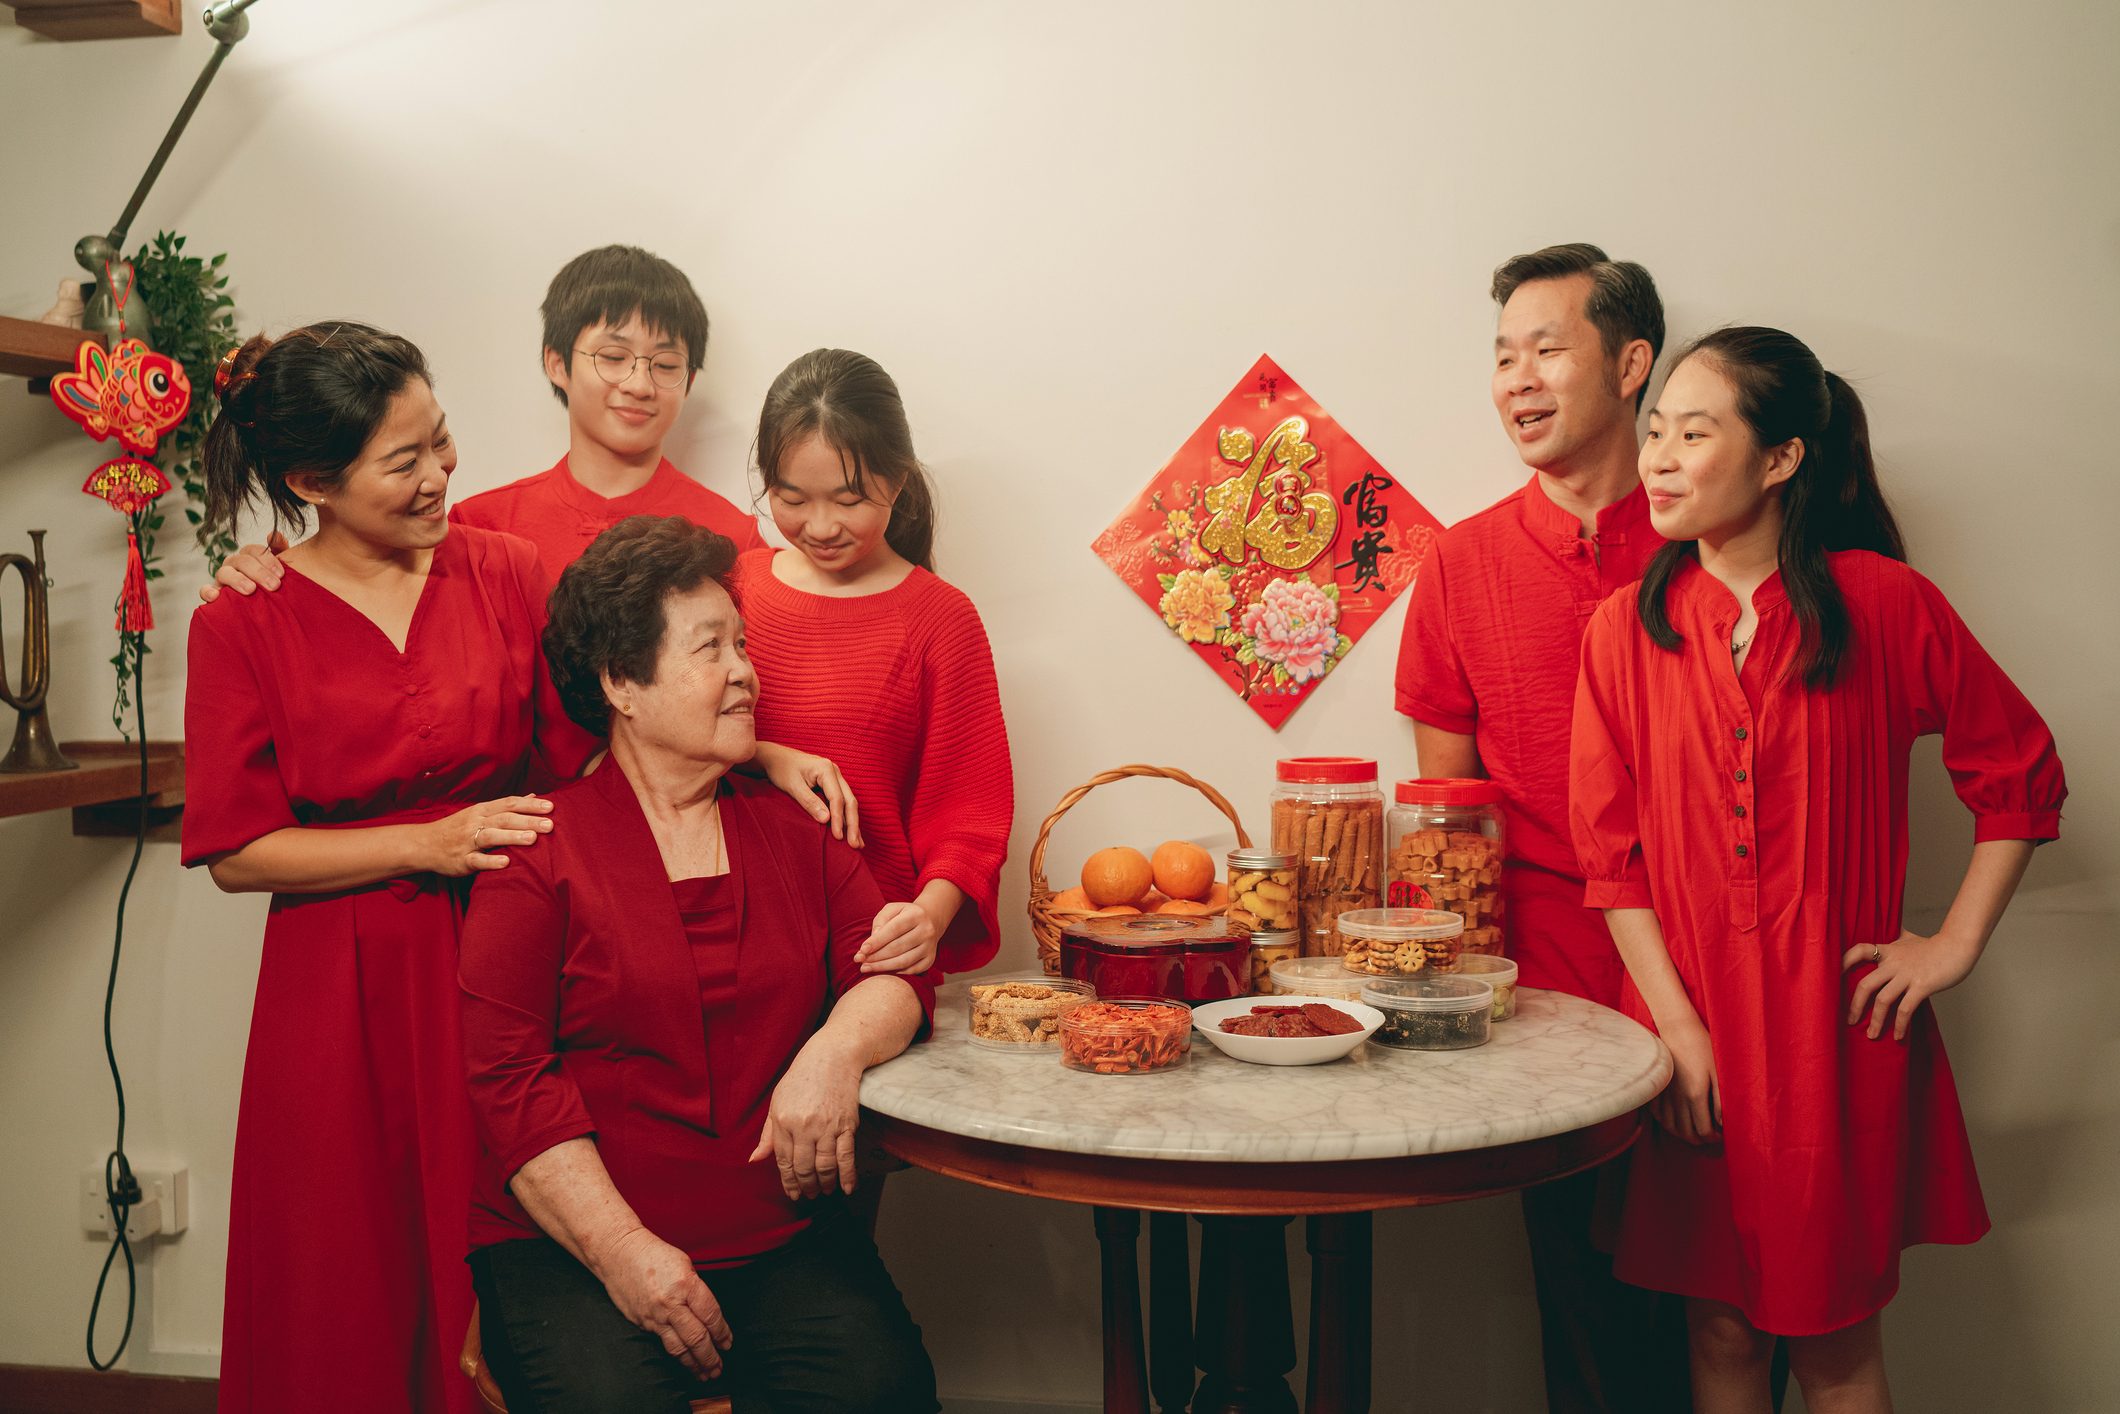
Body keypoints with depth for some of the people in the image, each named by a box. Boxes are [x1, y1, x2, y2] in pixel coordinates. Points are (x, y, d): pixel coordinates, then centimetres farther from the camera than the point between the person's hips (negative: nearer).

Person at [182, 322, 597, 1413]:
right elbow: (236, 853, -3)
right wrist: (426, 844, -13)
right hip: (344, 995, -1)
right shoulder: (241, 627, -2)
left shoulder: (504, 573, 2)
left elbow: (579, 762, 3)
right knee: (352, 1306, 10)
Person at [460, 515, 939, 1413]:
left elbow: (894, 969, 8)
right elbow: (510, 1075, -7)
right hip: (571, 1245, -3)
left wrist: (836, 1050, -15)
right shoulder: (542, 853, -1)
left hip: (781, 1237, 3)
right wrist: (621, 1250, -15)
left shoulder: (795, 834, 14)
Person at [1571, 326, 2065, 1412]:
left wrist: (1955, 945, 1)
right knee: (1722, 1326, 10)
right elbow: (1611, 853, 0)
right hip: (1691, 1032, 2)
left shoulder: (1884, 605, -4)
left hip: (1838, 1030, -1)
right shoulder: (1626, 629, 1)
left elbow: (2021, 777, 7)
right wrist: (1676, 1024, -7)